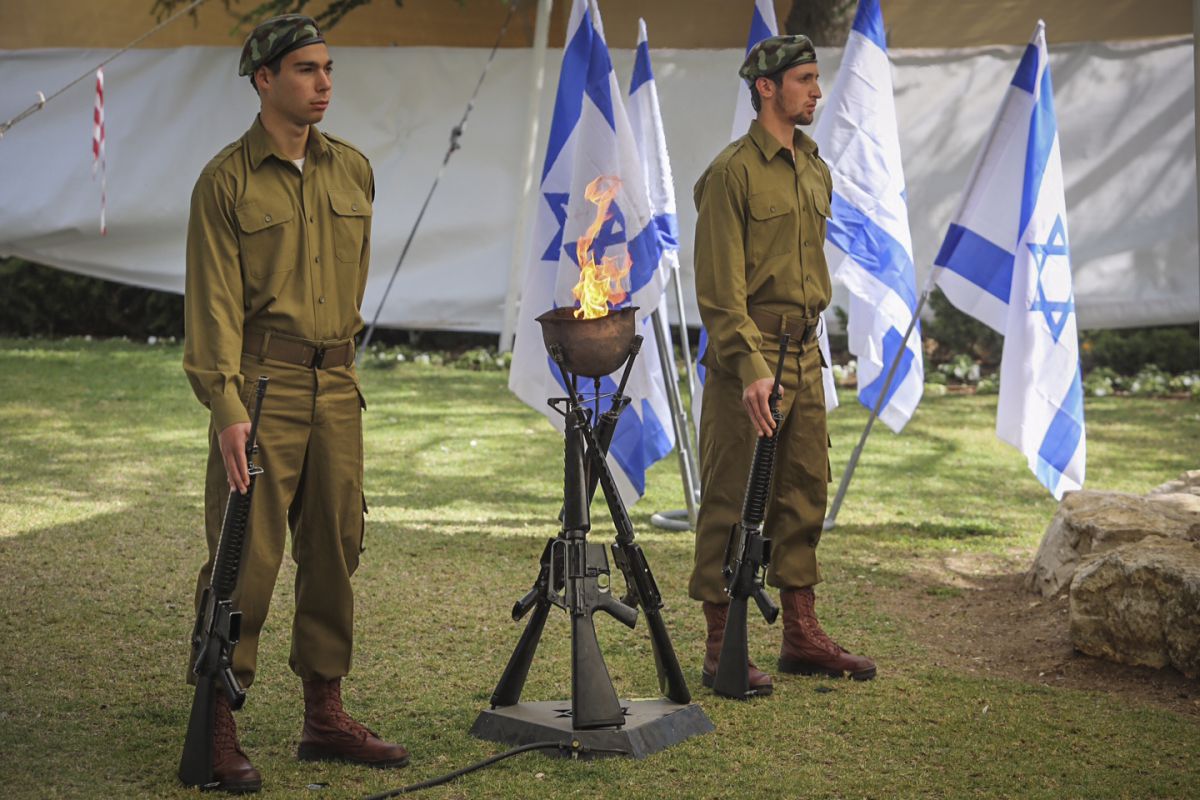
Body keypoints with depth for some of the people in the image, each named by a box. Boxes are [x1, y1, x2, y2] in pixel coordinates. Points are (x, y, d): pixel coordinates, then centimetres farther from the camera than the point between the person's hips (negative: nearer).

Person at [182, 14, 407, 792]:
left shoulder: (354, 169, 11)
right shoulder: (227, 180, -5)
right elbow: (215, 301, -10)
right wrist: (225, 405, -18)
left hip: (336, 382, 5)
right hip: (262, 382, -5)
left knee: (335, 548, 8)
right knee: (247, 553, -6)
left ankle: (326, 715, 18)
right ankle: (217, 728, 3)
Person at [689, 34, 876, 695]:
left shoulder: (815, 171, 15)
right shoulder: (731, 172, -10)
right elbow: (721, 286, -15)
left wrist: (810, 346, 17)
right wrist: (750, 367, -22)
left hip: (804, 355, 8)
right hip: (746, 357, -8)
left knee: (804, 494, 12)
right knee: (731, 502, -3)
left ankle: (801, 635, 22)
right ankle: (721, 648, 3)